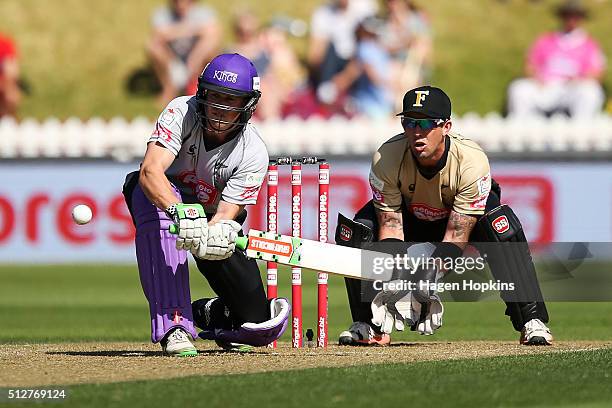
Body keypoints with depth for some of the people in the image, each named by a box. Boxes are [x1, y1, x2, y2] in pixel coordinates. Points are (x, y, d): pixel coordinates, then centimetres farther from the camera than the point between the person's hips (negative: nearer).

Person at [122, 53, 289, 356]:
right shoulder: (181, 113, -27)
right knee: (143, 188, -42)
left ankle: (213, 313, 32)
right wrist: (180, 212, -59)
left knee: (263, 328, -10)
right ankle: (174, 324, -43)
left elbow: (226, 214, -28)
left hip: (212, 220, 2)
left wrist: (218, 234, -53)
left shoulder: (253, 154, -22)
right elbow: (150, 171, -41)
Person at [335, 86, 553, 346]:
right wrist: (394, 278, -45)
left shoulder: (472, 161, -36)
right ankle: (366, 324, -7)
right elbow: (390, 227, -28)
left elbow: (456, 237, -36)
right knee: (356, 232, -26)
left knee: (502, 229, -36)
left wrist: (429, 278, -50)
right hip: (410, 217, 2)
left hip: (463, 217, -2)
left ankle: (531, 322, -28)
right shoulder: (386, 158, -31)